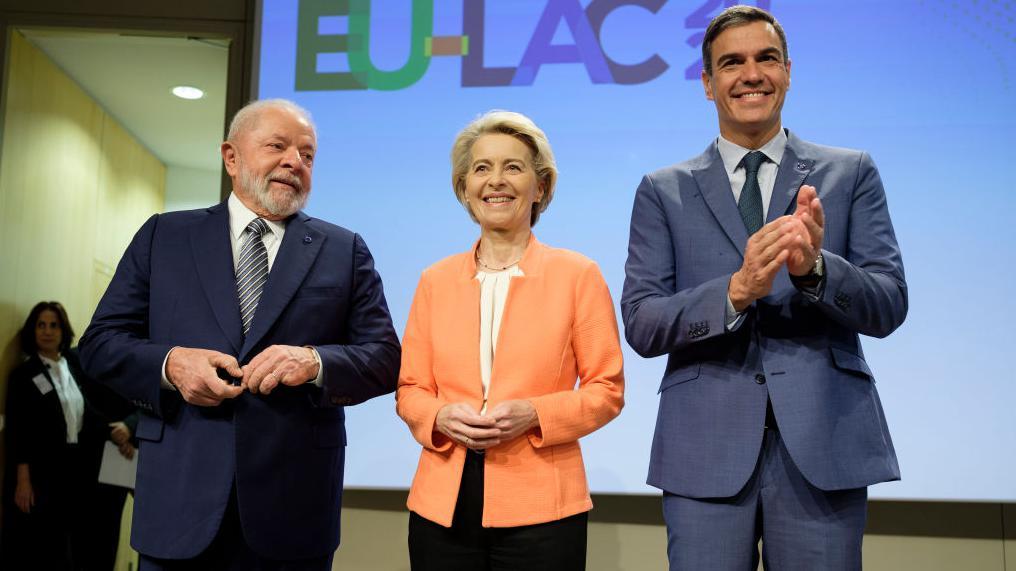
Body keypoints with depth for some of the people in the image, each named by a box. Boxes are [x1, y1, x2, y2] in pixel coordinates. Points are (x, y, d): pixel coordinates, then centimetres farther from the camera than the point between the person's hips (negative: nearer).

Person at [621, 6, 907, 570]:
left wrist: (815, 268, -19)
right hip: (706, 449, 0)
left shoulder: (851, 173, 9)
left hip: (822, 442, 1)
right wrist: (735, 290, -18)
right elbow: (640, 324, -1)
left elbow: (889, 306, 1)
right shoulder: (662, 192, 8)